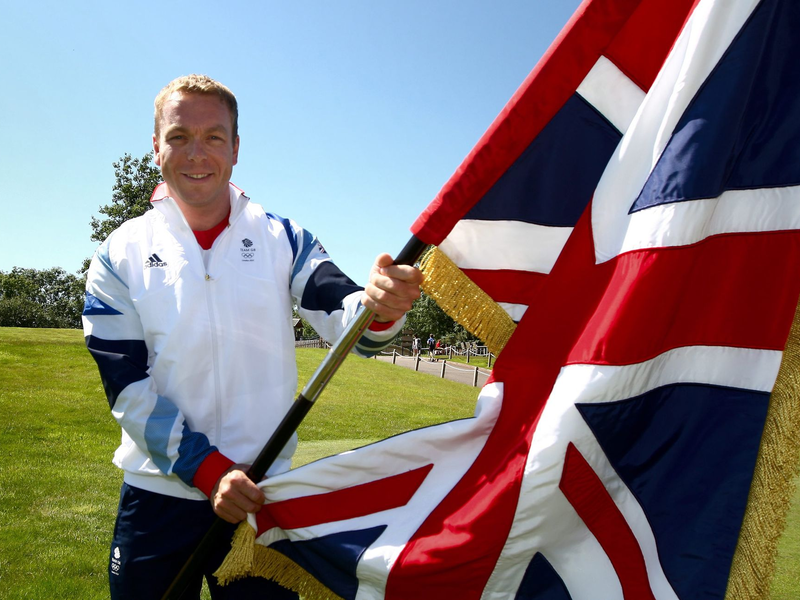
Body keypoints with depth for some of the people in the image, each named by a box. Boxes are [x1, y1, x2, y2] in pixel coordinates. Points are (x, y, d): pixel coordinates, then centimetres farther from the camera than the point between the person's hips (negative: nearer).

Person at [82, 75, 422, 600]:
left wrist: (381, 307, -39)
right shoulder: (121, 256, -2)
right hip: (157, 499, 1)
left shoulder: (284, 240, -1)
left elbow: (345, 319, -15)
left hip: (262, 494, 0)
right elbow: (127, 387, -5)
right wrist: (209, 471, -14)